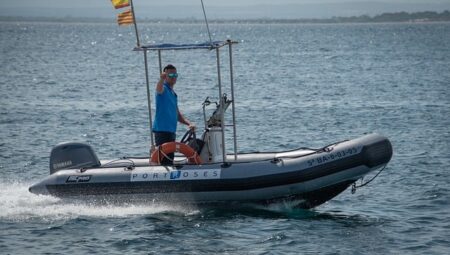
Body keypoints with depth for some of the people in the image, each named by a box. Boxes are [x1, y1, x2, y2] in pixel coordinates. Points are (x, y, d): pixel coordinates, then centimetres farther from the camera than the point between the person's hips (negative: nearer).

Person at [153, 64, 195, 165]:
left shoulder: (173, 93, 20)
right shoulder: (163, 89, -6)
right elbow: (159, 89, -33)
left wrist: (189, 123, 14)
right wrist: (161, 79, -54)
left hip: (171, 131, 9)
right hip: (162, 130, -9)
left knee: (170, 160, 12)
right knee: (164, 160, -15)